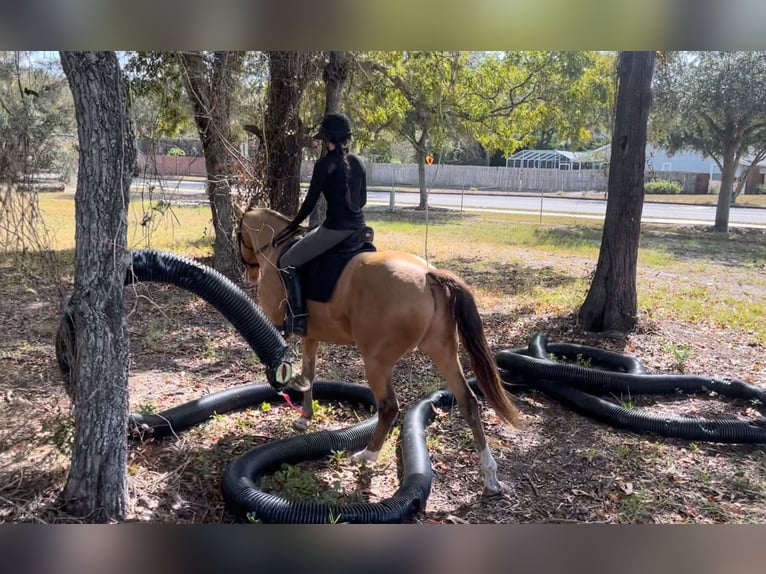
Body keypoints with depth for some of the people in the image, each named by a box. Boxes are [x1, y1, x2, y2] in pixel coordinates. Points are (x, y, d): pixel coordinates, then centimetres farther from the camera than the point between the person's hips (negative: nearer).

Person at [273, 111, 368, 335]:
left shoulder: (324, 164, -11)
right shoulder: (358, 162, 9)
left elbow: (310, 202, -7)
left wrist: (292, 226, 7)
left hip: (335, 229, -8)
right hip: (359, 227, 8)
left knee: (287, 262, 4)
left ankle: (297, 316, -5)